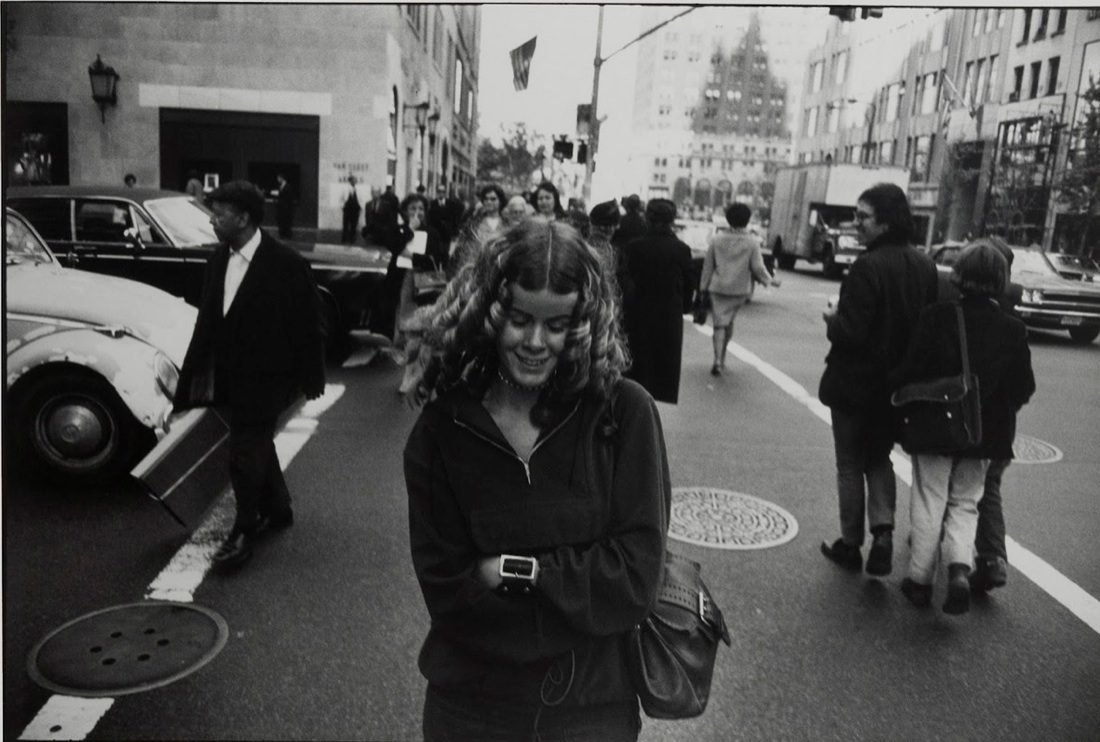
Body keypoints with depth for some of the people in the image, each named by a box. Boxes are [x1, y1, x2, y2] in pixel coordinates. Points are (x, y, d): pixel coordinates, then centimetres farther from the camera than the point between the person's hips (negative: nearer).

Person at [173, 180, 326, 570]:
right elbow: (206, 321, 8)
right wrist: (197, 375, 7)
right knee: (256, 446, 19)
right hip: (230, 375, 7)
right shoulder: (219, 260, 4)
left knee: (245, 453, -4)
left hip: (265, 378, -7)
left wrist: (310, 379, -7)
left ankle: (244, 532, 12)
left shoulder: (287, 263, -16)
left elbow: (309, 326, -11)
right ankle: (277, 510, 38)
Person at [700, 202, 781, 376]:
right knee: (729, 322, 17)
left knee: (719, 324, 0)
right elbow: (758, 267, -6)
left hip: (718, 288, 0)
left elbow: (708, 265, 3)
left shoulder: (717, 240, -1)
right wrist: (770, 280, 11)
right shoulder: (752, 243, -6)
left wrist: (704, 286, 11)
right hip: (739, 290, 0)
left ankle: (718, 360, -15)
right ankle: (722, 357, 24)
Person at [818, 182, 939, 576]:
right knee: (879, 458, 22)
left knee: (850, 465, 10)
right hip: (898, 384, 7)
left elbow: (849, 333, -25)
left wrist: (832, 320, -5)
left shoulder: (868, 267, -23)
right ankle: (883, 530, 6)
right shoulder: (924, 265, 2)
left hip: (857, 384, -6)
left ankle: (850, 544, 21)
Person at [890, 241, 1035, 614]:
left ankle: (920, 580, 17)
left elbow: (910, 370, -16)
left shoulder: (936, 317, -14)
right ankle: (960, 569, -3)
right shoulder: (1013, 330, -5)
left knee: (929, 503, 10)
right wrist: (997, 411, 17)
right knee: (964, 504, 17)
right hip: (984, 434, 2)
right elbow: (1024, 389, 0)